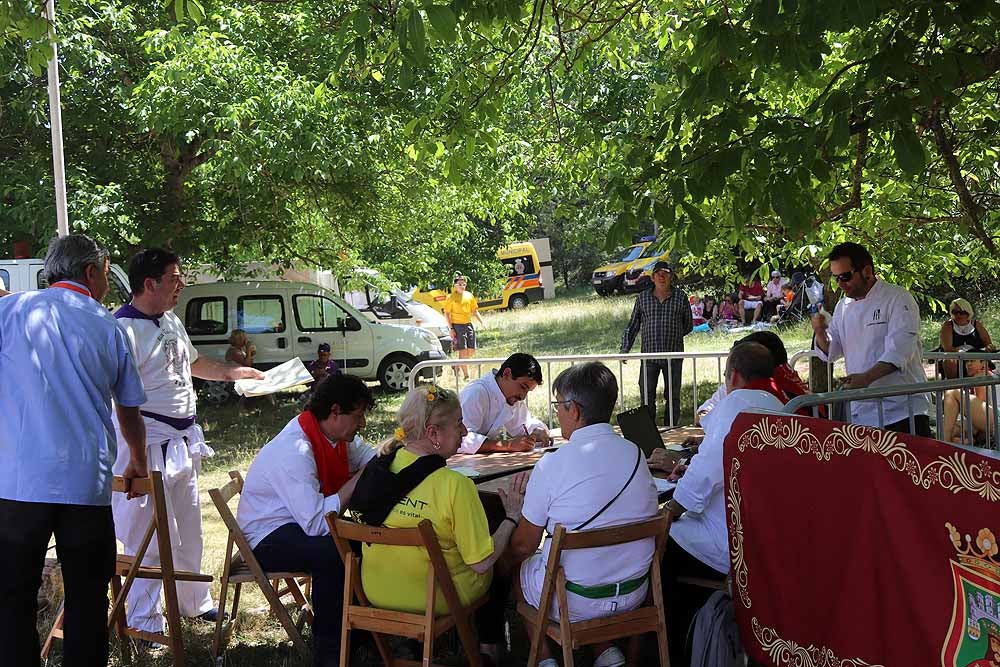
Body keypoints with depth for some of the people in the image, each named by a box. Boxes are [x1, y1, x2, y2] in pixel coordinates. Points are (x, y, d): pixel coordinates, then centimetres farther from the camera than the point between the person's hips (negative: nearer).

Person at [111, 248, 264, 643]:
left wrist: (240, 372, 26)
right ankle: (144, 624, 11)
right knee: (152, 538, -3)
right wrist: (135, 458, -27)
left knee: (189, 532, 21)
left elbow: (193, 363, 29)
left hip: (183, 442, 9)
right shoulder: (125, 328, -19)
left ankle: (194, 603, 37)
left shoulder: (172, 322, 11)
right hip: (149, 445, -9)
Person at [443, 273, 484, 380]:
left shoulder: (469, 295, 10)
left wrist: (481, 322, 5)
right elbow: (447, 313, -4)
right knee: (463, 351, -6)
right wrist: (451, 328, -11)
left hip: (468, 324, 5)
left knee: (472, 351, 3)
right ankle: (466, 375, 1)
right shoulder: (451, 297, -4)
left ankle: (459, 365, 28)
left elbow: (474, 310, 17)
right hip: (457, 325, -5)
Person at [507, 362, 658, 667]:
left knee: (520, 567, 23)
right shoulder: (636, 454, -4)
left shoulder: (553, 465, -19)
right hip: (634, 593, 4)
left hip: (573, 603, -4)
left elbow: (523, 546, -9)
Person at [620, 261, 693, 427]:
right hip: (649, 355, 0)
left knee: (673, 396, 7)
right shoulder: (642, 298, 5)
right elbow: (632, 326, 9)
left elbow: (688, 325, 13)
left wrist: (672, 336, 5)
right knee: (647, 395, 0)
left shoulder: (681, 297, 3)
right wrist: (625, 349, 2)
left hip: (673, 356, 0)